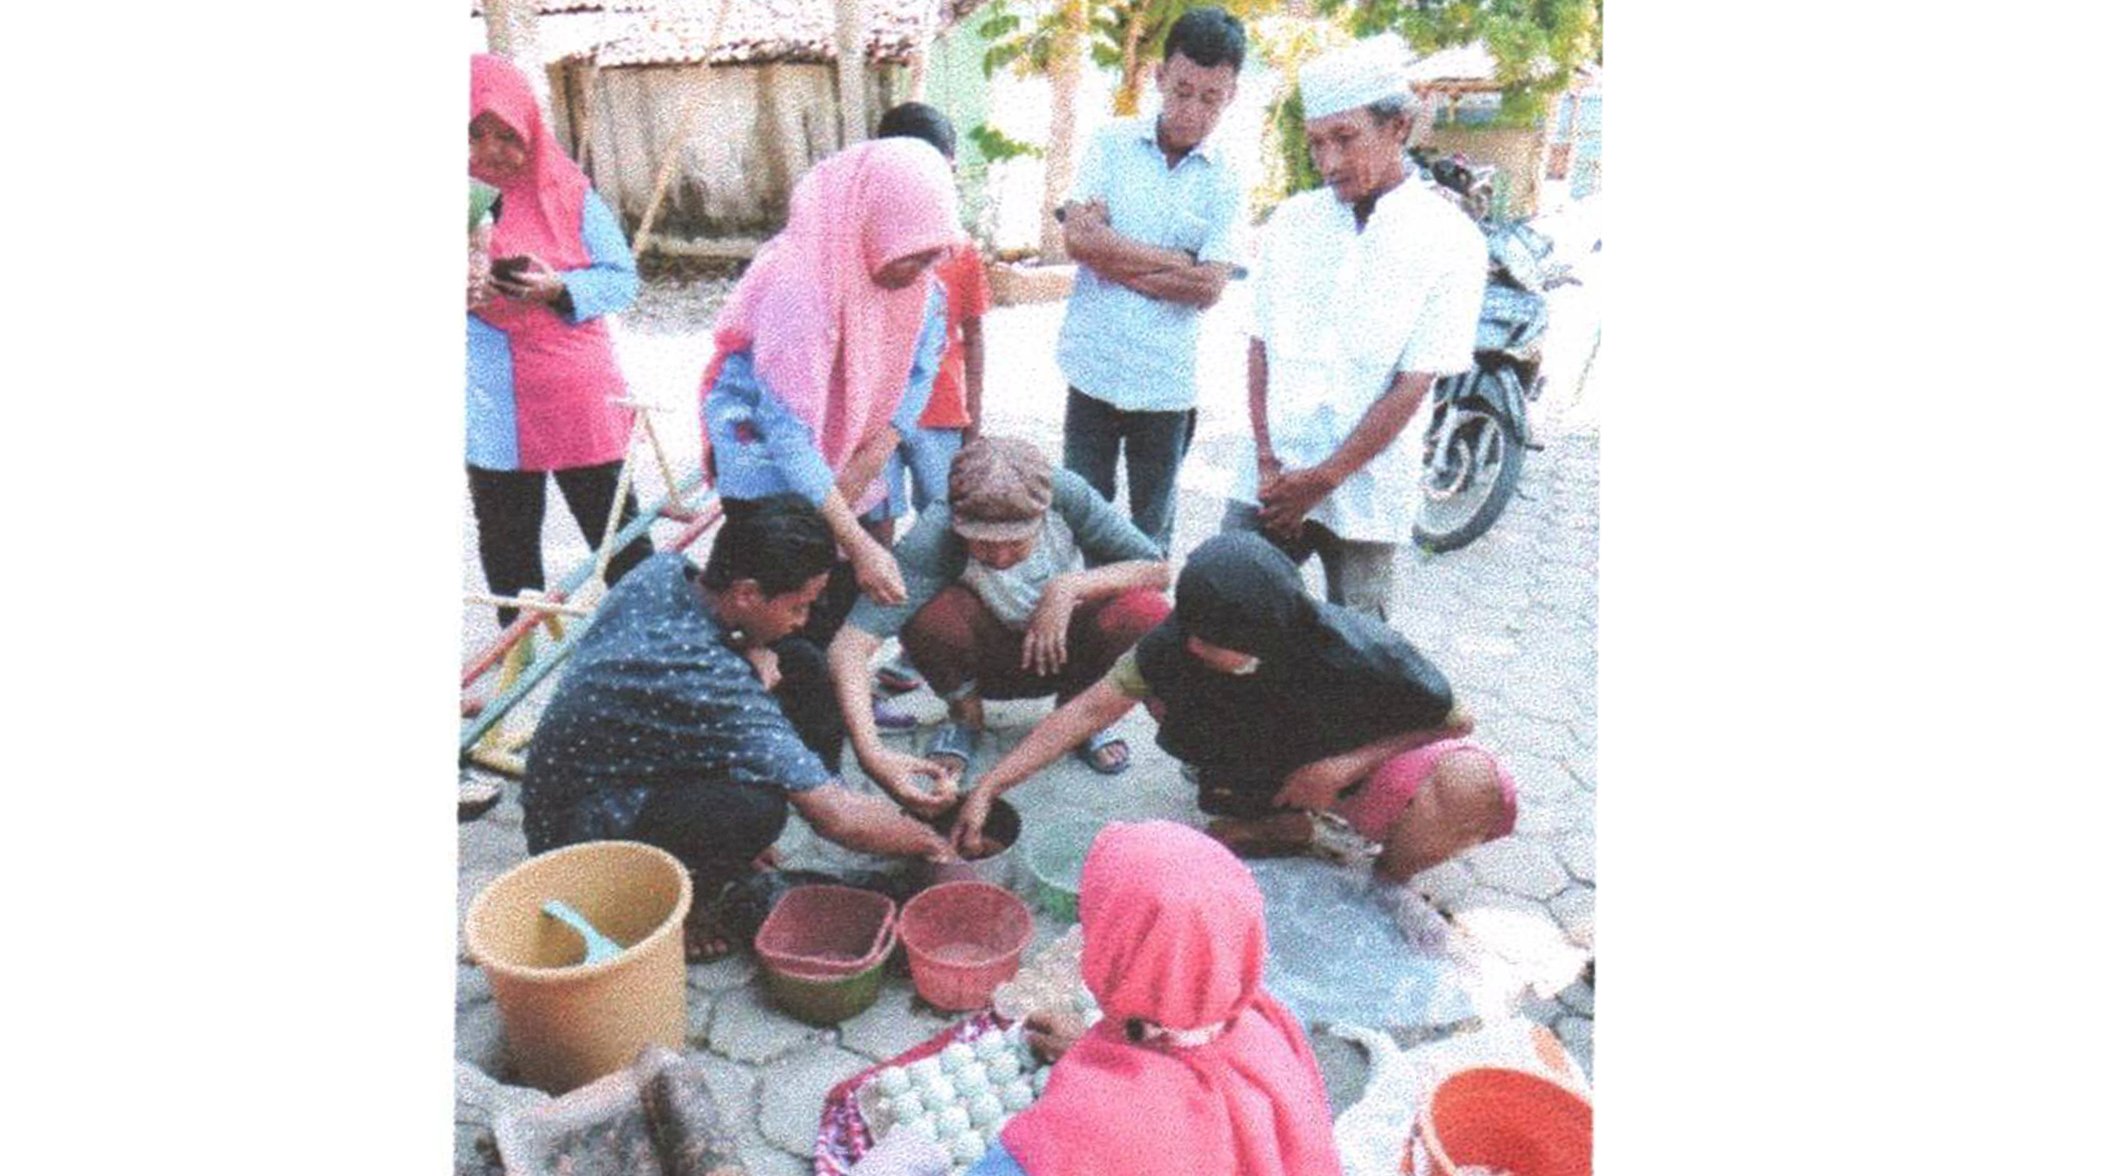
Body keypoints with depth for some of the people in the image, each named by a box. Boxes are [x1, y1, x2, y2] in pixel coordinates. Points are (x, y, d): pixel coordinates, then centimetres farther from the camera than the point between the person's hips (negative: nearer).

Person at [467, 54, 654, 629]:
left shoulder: (567, 194, -3)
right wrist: (464, 296, -20)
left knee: (616, 530, 9)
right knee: (507, 543, 12)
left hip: (578, 395, -1)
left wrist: (559, 289, -22)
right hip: (492, 411, 1)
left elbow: (623, 277, -3)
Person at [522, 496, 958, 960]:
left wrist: (750, 653, -12)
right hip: (582, 835, -9)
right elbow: (837, 817, -32)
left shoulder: (662, 571, -13)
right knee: (755, 807, -40)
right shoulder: (709, 683, -36)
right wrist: (932, 844, -15)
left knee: (804, 667, -5)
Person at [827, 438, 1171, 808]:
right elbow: (848, 646, -40)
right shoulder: (932, 539, -33)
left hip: (1067, 649, 2)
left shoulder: (1065, 493, -26)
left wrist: (1070, 586, -32)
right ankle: (965, 715, 0)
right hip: (988, 660, -1)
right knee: (931, 612, -34)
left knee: (1146, 614, -29)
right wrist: (871, 753, -53)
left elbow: (1157, 569, -17)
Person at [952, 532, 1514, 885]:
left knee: (1473, 783, -35)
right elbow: (1093, 707, -20)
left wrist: (1347, 764, -28)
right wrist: (989, 786, -24)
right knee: (1161, 682, -16)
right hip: (1275, 760, 4)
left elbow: (1458, 722, -18)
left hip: (1363, 763, -3)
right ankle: (1281, 825, 2)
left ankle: (1386, 881, -1)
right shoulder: (1182, 641, -26)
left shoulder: (1362, 657, -35)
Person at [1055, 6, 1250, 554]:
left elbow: (1208, 287, -11)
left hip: (1167, 382, 0)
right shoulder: (1111, 144, 1)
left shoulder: (1226, 182, 0)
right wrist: (1176, 261, -11)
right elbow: (1078, 237, -12)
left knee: (1151, 530, 14)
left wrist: (1114, 259, -11)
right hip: (1093, 369, 0)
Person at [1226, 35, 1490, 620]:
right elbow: (1261, 345, 5)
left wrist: (1321, 481, -12)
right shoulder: (1290, 222, 5)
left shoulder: (1450, 241, -6)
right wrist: (1268, 460, -6)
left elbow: (1412, 386, -10)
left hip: (1364, 492, -3)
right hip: (1268, 479, 3)